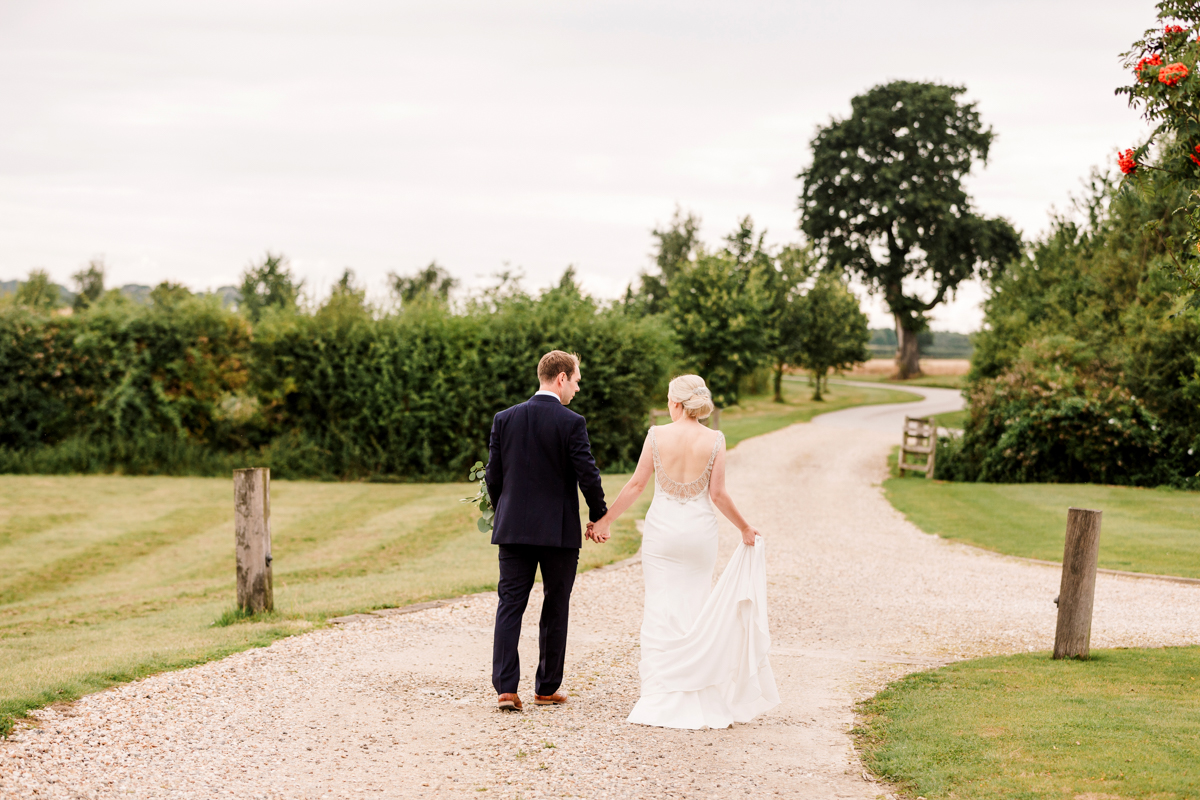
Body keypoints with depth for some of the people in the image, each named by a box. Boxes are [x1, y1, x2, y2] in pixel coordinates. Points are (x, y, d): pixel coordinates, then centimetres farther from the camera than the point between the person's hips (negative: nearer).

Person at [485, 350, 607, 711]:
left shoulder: (504, 419, 2)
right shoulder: (571, 423, -10)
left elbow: (492, 476, 4)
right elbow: (588, 476, -12)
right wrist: (598, 516, 4)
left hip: (513, 529, 3)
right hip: (559, 532, -3)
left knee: (510, 605, 3)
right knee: (555, 610, 9)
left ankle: (506, 687, -7)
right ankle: (547, 688, 16)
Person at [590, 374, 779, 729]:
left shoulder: (657, 435, -6)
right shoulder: (714, 440, -6)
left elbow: (636, 484, -4)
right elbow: (717, 494, -7)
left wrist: (605, 520, 5)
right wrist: (745, 528, 7)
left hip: (662, 529, -1)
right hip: (700, 530, 1)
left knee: (660, 610, 4)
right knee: (696, 609, 12)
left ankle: (660, 700, 1)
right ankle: (697, 696, 14)